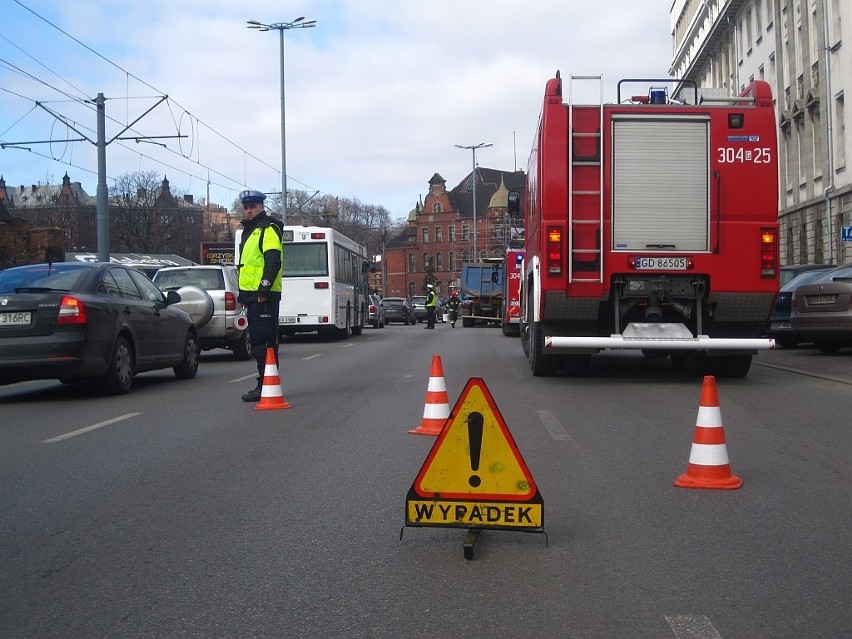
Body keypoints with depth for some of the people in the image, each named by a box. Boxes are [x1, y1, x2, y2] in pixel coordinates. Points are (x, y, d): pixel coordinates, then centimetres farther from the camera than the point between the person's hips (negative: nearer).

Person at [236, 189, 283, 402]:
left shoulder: (268, 229, -8)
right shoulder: (249, 231, 23)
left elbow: (273, 262, -19)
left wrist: (264, 289, -24)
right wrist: (243, 293, 24)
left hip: (263, 295, -10)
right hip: (252, 294, 10)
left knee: (264, 341, -9)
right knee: (258, 340, 12)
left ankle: (266, 385, -8)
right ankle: (265, 384, 19)